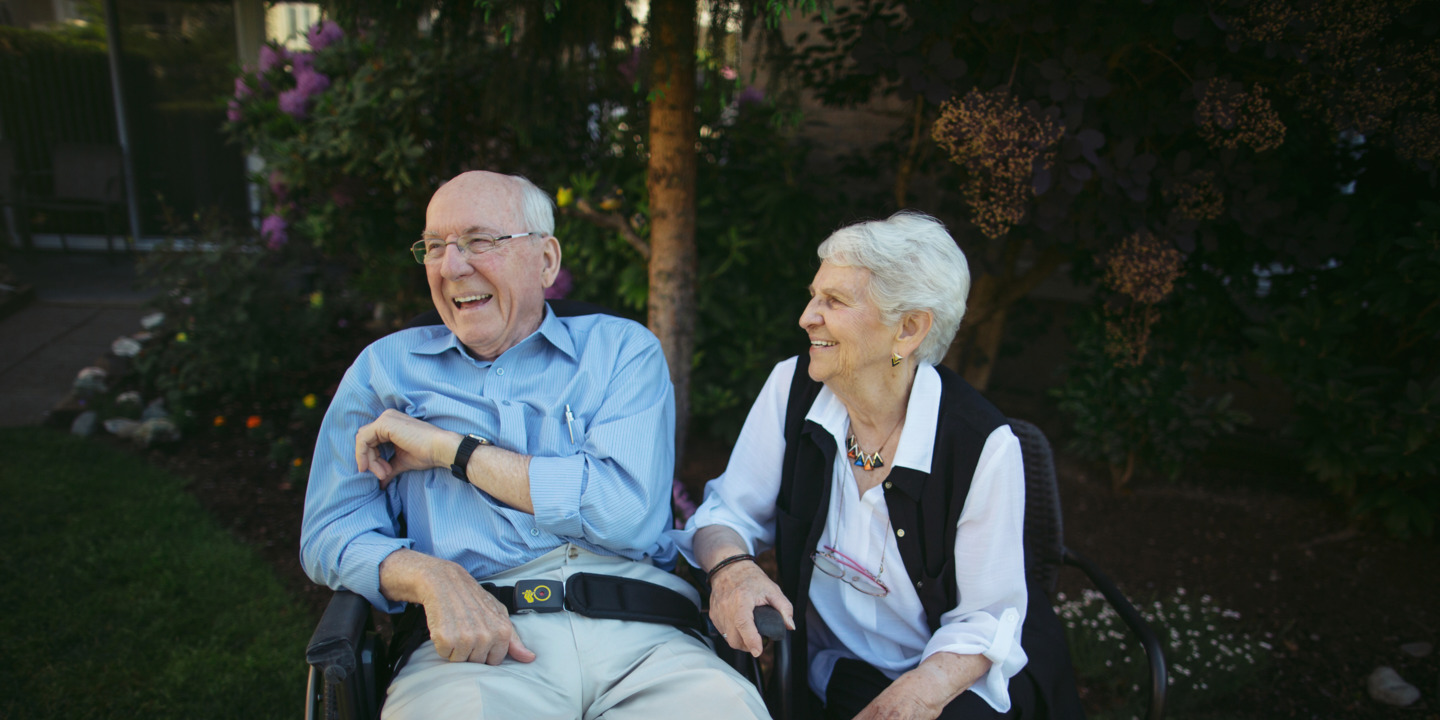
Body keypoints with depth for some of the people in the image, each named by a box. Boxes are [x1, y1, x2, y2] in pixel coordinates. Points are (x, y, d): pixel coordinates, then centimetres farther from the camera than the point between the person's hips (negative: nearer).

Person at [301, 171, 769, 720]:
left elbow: (629, 508, -4)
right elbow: (331, 532, 10)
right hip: (473, 640, 1)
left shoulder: (623, 349, 12)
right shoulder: (385, 366, 18)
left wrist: (450, 447, -1)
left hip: (640, 640, 0)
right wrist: (433, 577, -12)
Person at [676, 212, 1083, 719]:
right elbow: (730, 510, -3)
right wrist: (730, 564, -25)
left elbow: (985, 617, -11)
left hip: (962, 675, -2)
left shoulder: (983, 444, -18)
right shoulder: (792, 387, -9)